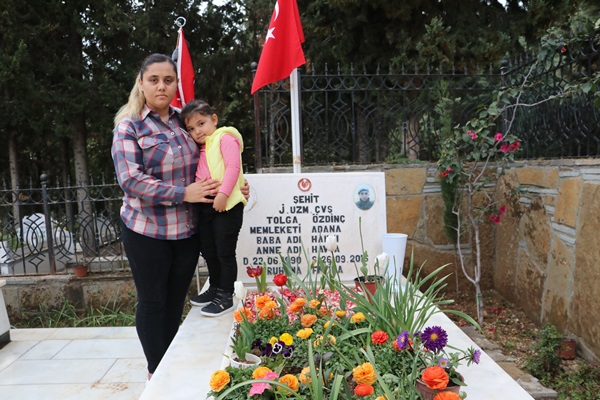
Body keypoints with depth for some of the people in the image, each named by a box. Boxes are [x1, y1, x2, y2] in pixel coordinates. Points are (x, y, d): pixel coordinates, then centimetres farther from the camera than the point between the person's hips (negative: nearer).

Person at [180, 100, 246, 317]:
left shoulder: (225, 138, -6)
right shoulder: (200, 150, 19)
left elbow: (233, 167, -18)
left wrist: (223, 194, -26)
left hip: (226, 206, -9)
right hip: (205, 206, 9)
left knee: (225, 252, 0)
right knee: (208, 251, 19)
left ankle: (225, 296, 12)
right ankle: (214, 288, 36)